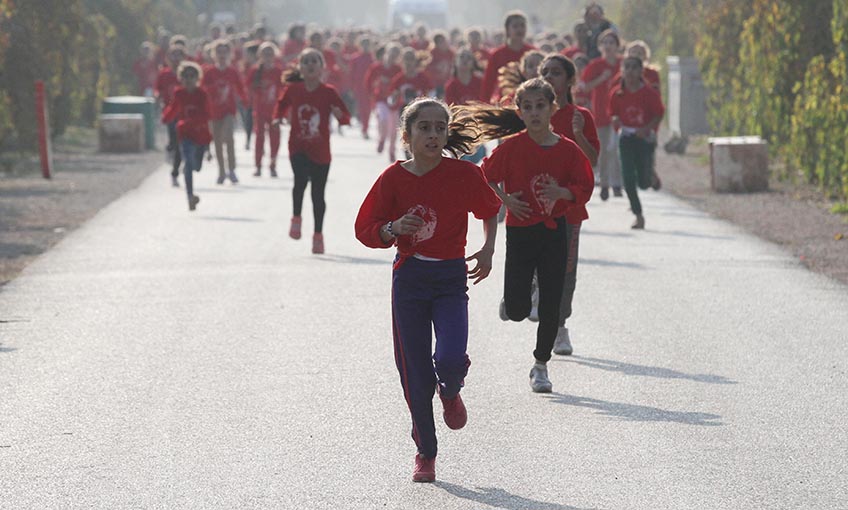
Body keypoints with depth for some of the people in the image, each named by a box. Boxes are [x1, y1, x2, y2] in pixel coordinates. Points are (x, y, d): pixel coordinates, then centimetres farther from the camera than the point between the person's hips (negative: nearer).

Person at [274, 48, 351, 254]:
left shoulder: (329, 92, -6)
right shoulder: (292, 89, -1)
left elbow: (347, 118, -5)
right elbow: (282, 104, 19)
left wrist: (340, 115, -27)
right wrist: (278, 117, 0)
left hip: (320, 152, 0)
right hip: (298, 147, 0)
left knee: (318, 194, 6)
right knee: (301, 179, -25)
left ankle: (318, 235, 22)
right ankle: (296, 218, -2)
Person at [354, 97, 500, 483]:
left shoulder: (463, 173, -6)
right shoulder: (393, 178, -6)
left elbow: (490, 210, 13)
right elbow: (365, 230, 0)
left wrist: (488, 249, 2)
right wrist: (394, 228, -18)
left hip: (451, 279, -1)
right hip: (409, 278, 1)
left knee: (449, 358, -21)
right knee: (415, 373, 3)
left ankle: (450, 393, 18)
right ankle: (425, 453, 22)